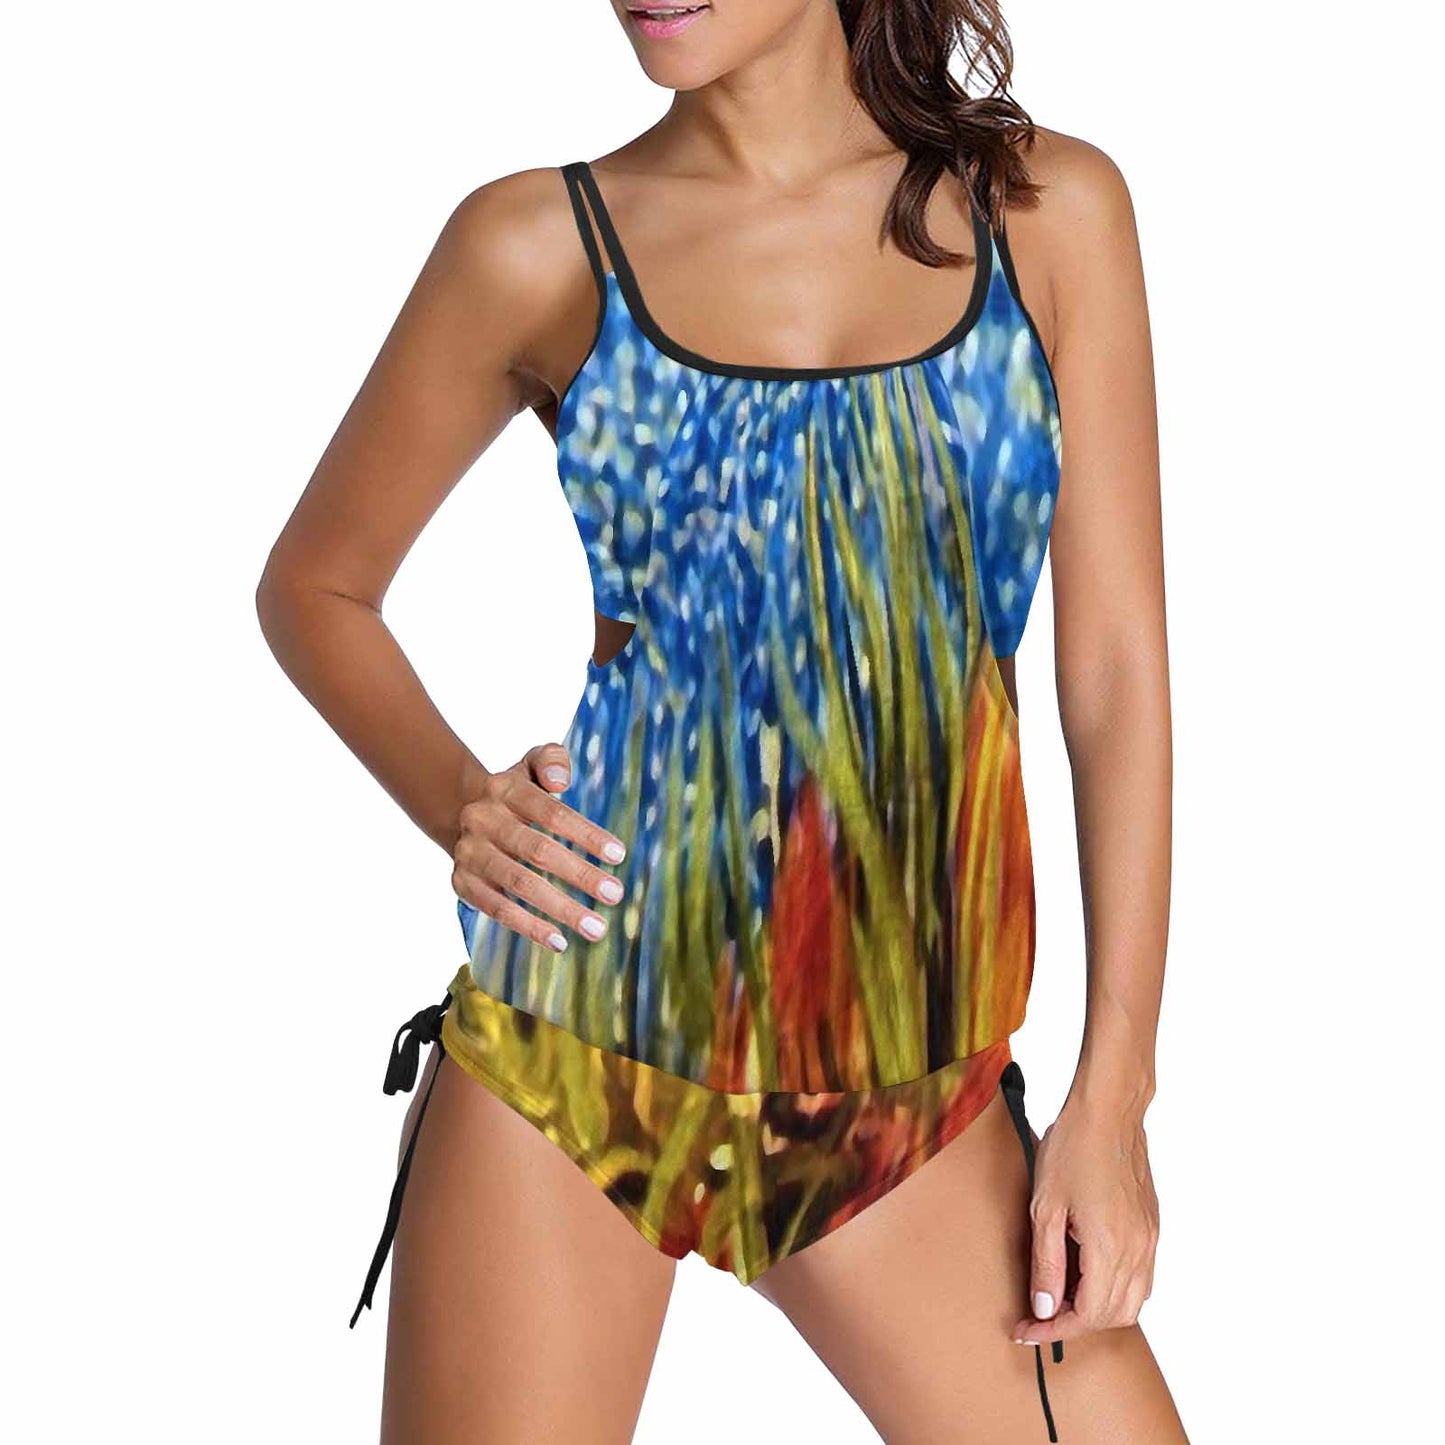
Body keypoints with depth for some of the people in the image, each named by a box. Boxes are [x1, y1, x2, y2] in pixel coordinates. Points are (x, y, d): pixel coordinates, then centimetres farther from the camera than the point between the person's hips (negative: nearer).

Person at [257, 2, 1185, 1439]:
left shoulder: (1050, 209, 3)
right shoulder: (542, 246, 0)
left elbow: (1116, 668, 3)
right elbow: (315, 580, 12)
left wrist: (1112, 1088, -1)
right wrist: (456, 806, -6)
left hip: (915, 1104, 1)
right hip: (577, 1057, -1)